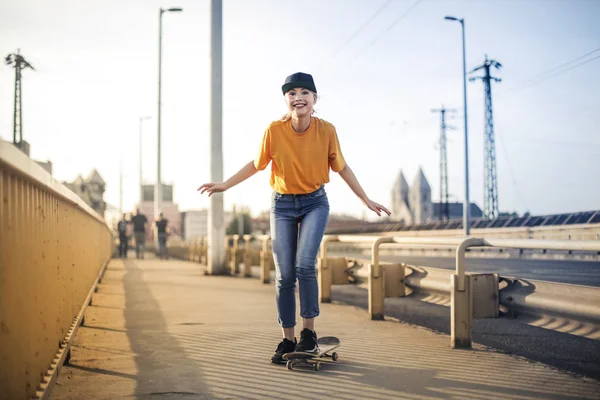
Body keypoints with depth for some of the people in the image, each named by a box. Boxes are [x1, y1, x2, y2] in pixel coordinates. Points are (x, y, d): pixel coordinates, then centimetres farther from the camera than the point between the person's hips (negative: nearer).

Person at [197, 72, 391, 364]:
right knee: (284, 275, 1)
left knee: (305, 264, -20)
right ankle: (287, 340, 15)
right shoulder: (274, 130, -14)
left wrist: (367, 200, 3)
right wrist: (225, 185, -2)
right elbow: (256, 164, 1)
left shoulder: (326, 130, -12)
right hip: (282, 205, 1)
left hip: (315, 203, -1)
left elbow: (341, 168, 1)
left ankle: (308, 332, -3)